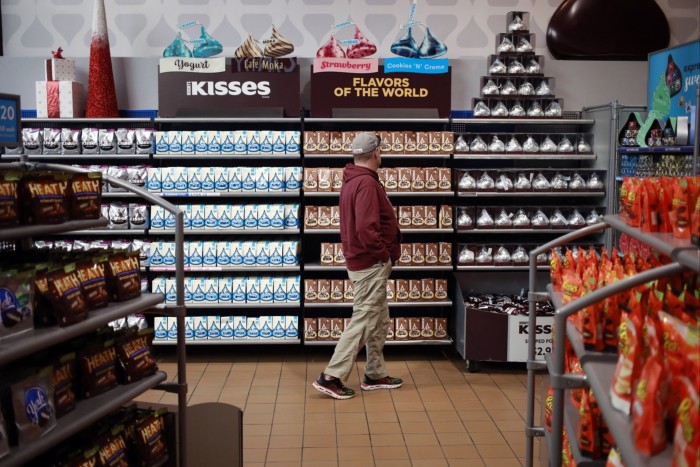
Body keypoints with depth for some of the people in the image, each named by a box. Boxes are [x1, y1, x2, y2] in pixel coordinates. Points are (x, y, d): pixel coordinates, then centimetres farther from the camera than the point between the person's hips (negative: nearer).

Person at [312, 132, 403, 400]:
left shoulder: (352, 181, 13)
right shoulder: (367, 183, -20)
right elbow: (366, 229, -29)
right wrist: (384, 253, -16)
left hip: (361, 260, 10)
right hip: (371, 264, -10)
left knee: (379, 321, 17)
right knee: (362, 322, -5)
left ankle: (375, 375, 24)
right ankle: (331, 377, -1)